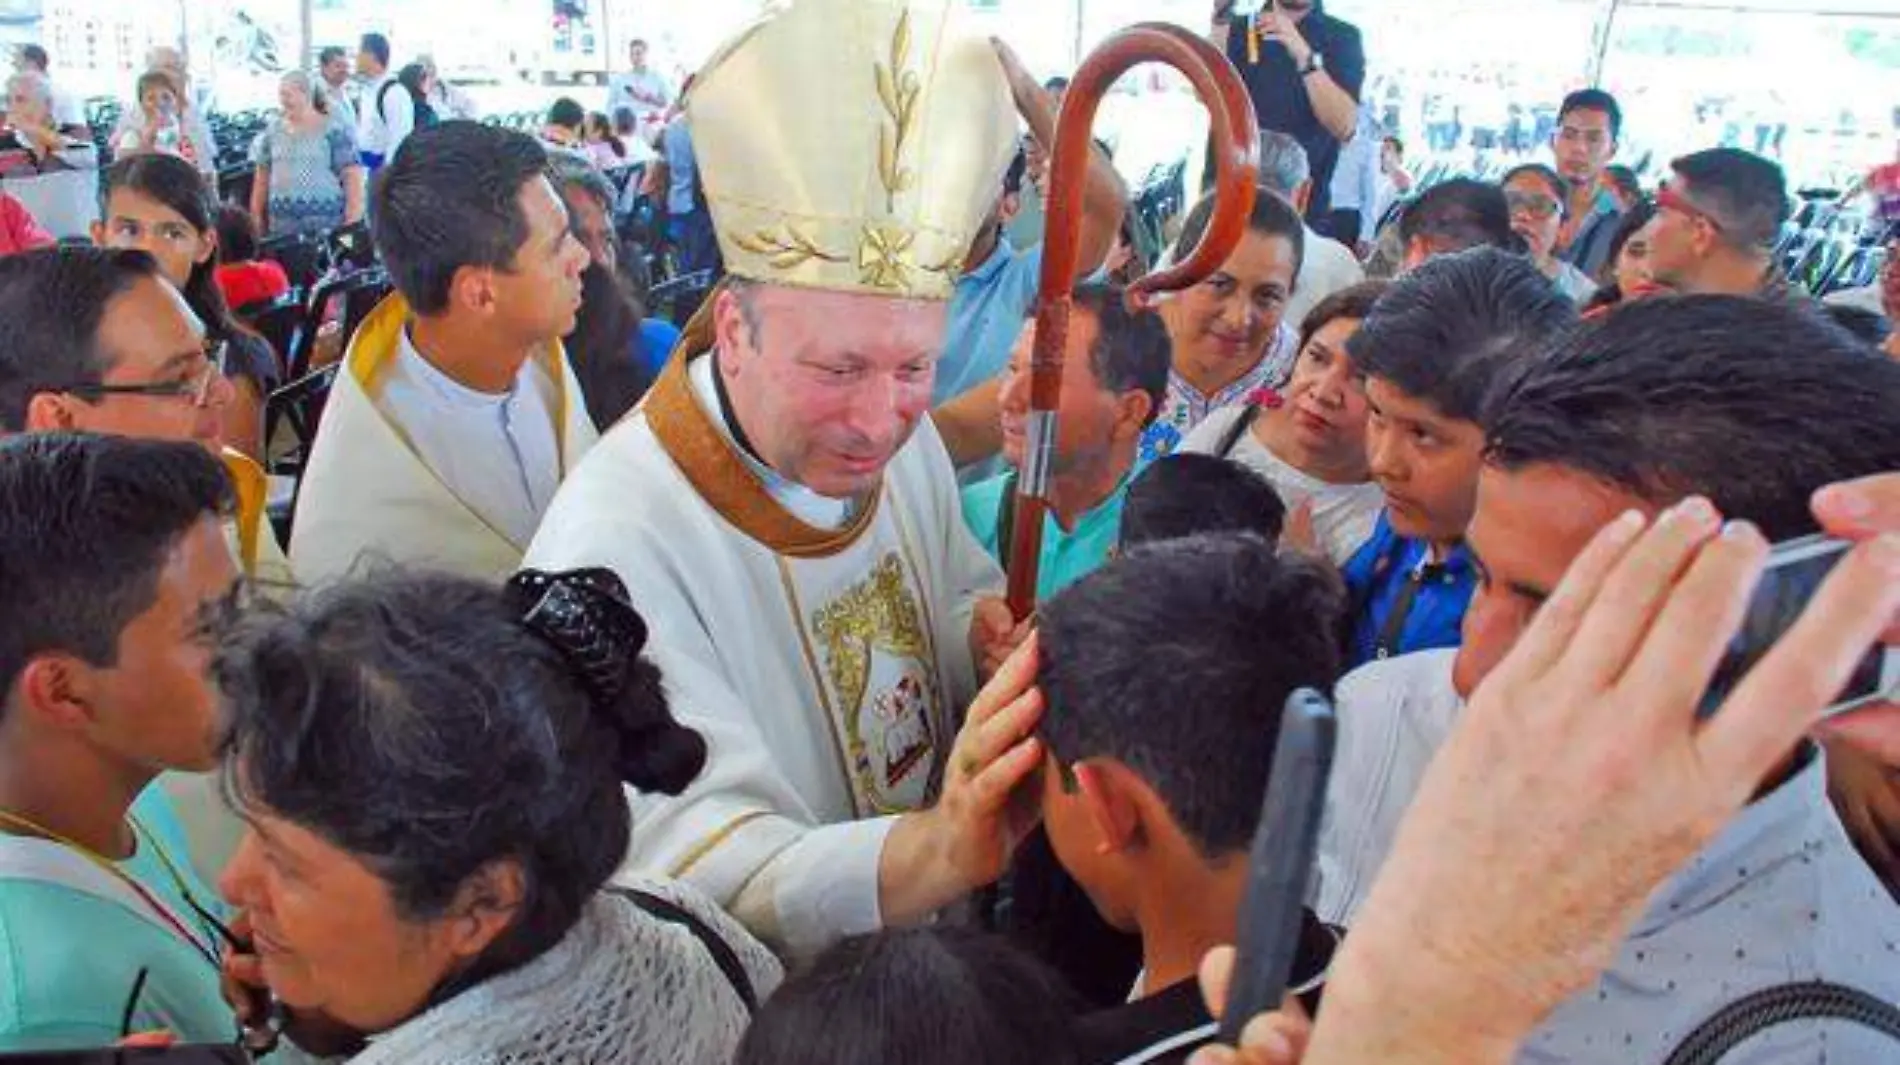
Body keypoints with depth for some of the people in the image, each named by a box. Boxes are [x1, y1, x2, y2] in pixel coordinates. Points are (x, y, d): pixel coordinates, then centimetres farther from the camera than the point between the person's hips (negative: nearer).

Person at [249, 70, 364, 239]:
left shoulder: (332, 130, 0)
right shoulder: (273, 131, 14)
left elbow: (352, 174, -3)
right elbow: (262, 176, 18)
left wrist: (354, 217, -11)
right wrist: (256, 216, 15)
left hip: (325, 222, -4)